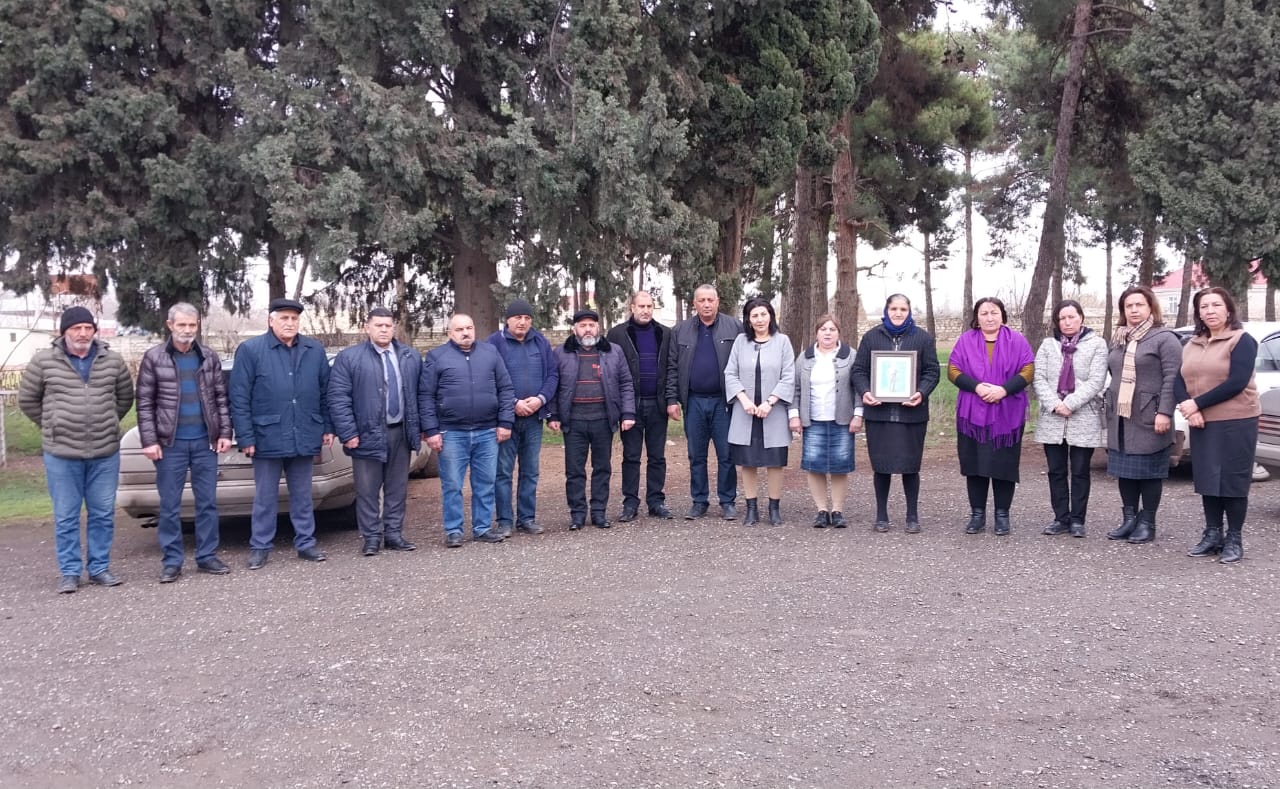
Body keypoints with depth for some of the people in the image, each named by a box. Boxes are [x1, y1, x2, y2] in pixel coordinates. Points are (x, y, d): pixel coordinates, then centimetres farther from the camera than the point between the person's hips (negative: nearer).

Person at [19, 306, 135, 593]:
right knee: (66, 517, 6)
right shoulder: (44, 361, -3)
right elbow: (27, 400, 8)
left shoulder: (112, 360, 3)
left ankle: (100, 568, 21)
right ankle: (69, 573, 16)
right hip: (61, 454, -2)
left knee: (103, 514, 9)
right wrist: (53, 427, 7)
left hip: (106, 453, 2)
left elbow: (125, 396, 16)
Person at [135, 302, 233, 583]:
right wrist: (149, 441, -8)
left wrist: (225, 433, 2)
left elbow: (221, 398, 9)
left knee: (207, 502, 7)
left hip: (205, 441, 2)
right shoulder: (153, 358, -1)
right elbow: (145, 403, -2)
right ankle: (171, 561, 12)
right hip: (171, 443, -2)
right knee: (170, 505, 4)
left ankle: (207, 556, 17)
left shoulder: (209, 357, 7)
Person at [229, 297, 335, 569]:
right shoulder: (250, 350, -5)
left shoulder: (315, 350, 6)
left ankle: (305, 543, 22)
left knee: (302, 496, 13)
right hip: (268, 437, -3)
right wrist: (246, 437, -10)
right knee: (265, 498, 8)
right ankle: (260, 547, 18)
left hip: (304, 437, 3)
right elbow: (239, 398, -6)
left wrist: (328, 428, 7)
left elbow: (325, 392, 10)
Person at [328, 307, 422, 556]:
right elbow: (337, 397, -7)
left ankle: (394, 534, 20)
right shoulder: (349, 357, -3)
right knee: (368, 490, 3)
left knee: (397, 488, 11)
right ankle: (371, 537, 13)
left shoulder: (410, 357, 9)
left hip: (401, 432, 4)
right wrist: (348, 433, -12)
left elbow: (420, 394, 11)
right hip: (368, 434, -3)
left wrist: (420, 427, 6)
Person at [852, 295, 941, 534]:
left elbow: (932, 371, 4)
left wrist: (922, 393, -14)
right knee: (880, 465, 5)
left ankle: (912, 516, 15)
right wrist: (864, 392, -12)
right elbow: (859, 370, 6)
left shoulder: (923, 338, 6)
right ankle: (881, 515, 17)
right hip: (878, 412, 1)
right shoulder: (871, 337, 8)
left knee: (910, 465, 3)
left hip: (911, 413, -1)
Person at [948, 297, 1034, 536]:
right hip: (972, 414, 1)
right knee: (974, 465, 5)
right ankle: (977, 514, 15)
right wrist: (976, 387, -17)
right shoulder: (965, 340, 5)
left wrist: (1004, 389, -17)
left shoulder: (1016, 340, 3)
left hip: (1007, 415, -1)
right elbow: (953, 370, 0)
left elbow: (1028, 370, -3)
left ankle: (1002, 515, 13)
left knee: (1004, 465, 3)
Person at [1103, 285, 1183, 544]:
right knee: (1125, 469, 9)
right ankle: (1129, 519, 18)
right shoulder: (1118, 339, 16)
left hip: (1149, 418, -7)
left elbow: (1172, 379, -12)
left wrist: (1164, 412, -19)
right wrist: (1110, 406, 15)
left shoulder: (1164, 339, -6)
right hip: (1120, 417, 7)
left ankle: (1147, 523, 8)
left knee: (1149, 470, 0)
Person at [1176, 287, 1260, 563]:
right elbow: (1178, 381, 6)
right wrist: (1190, 410, -13)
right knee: (1207, 479, 9)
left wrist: (1198, 403, -17)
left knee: (1233, 480, -1)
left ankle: (1234, 539, 7)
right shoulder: (1191, 345, 13)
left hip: (1236, 422, -6)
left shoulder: (1241, 340, -6)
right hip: (1201, 424, 6)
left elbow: (1237, 382, -17)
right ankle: (1212, 534, 18)